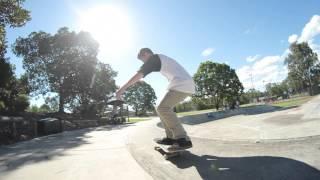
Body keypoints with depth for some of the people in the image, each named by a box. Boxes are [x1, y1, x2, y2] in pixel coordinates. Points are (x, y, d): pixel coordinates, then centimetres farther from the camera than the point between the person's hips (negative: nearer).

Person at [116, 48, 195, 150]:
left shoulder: (154, 58, 3)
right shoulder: (164, 59, 30)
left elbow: (139, 74, -6)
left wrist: (123, 88, -6)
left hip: (181, 85, -9)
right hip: (188, 85, 9)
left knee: (162, 108, -13)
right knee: (164, 107, 12)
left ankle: (183, 139, -16)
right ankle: (171, 137, 10)